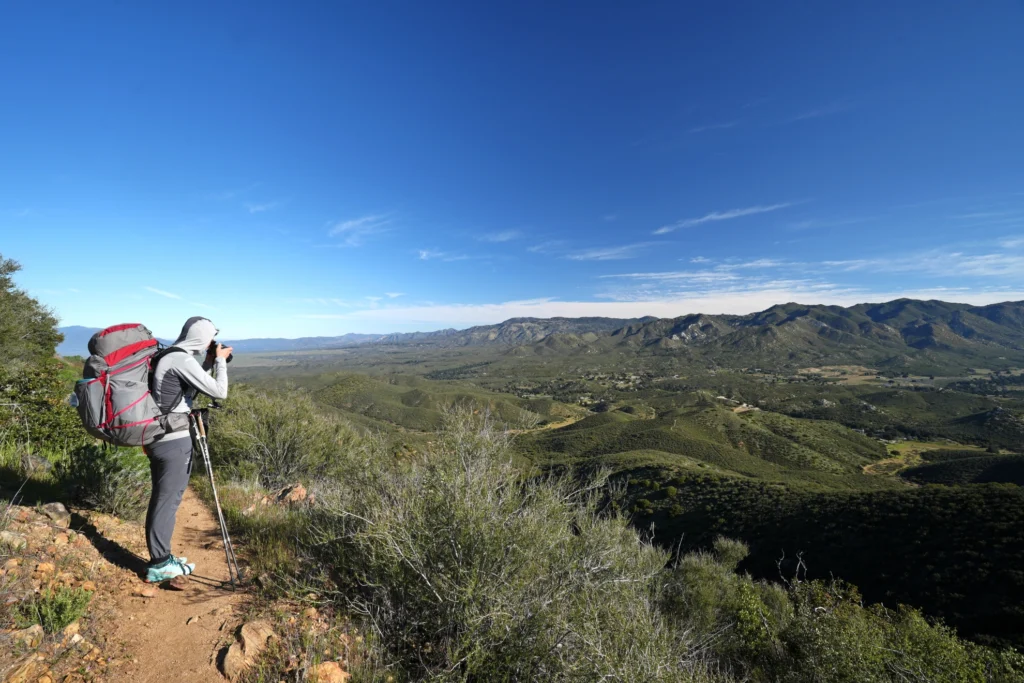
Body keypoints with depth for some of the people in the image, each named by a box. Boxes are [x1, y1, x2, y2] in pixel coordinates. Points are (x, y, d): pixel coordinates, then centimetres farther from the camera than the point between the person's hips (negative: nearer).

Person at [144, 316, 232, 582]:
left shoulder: (167, 356, 12)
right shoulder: (182, 360, -17)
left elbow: (192, 386, 21)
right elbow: (219, 391, -16)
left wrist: (209, 363, 13)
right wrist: (220, 361, -3)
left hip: (158, 438, 10)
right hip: (174, 440, -10)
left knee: (161, 499, 16)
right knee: (167, 500, 0)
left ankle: (160, 558, 28)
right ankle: (160, 565, 11)